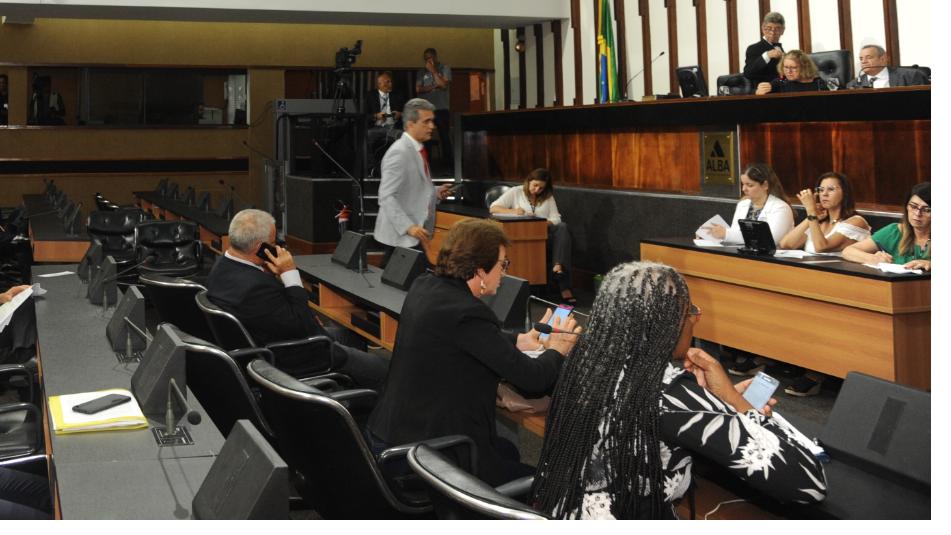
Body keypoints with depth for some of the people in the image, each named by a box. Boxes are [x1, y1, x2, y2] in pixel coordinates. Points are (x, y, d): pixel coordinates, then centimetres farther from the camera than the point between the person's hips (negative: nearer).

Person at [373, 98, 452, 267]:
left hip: (414, 236, 9)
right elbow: (387, 197, -21)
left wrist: (435, 193, 7)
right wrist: (408, 227, -29)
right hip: (400, 236, -9)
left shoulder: (417, 151, 14)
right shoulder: (399, 152, -15)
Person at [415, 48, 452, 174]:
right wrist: (434, 86, -10)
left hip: (441, 109, -3)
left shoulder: (445, 69, 2)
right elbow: (418, 89, -1)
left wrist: (433, 70, -9)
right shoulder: (422, 72, 9)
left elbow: (443, 85, -13)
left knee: (445, 137, -2)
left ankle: (448, 164, 1)